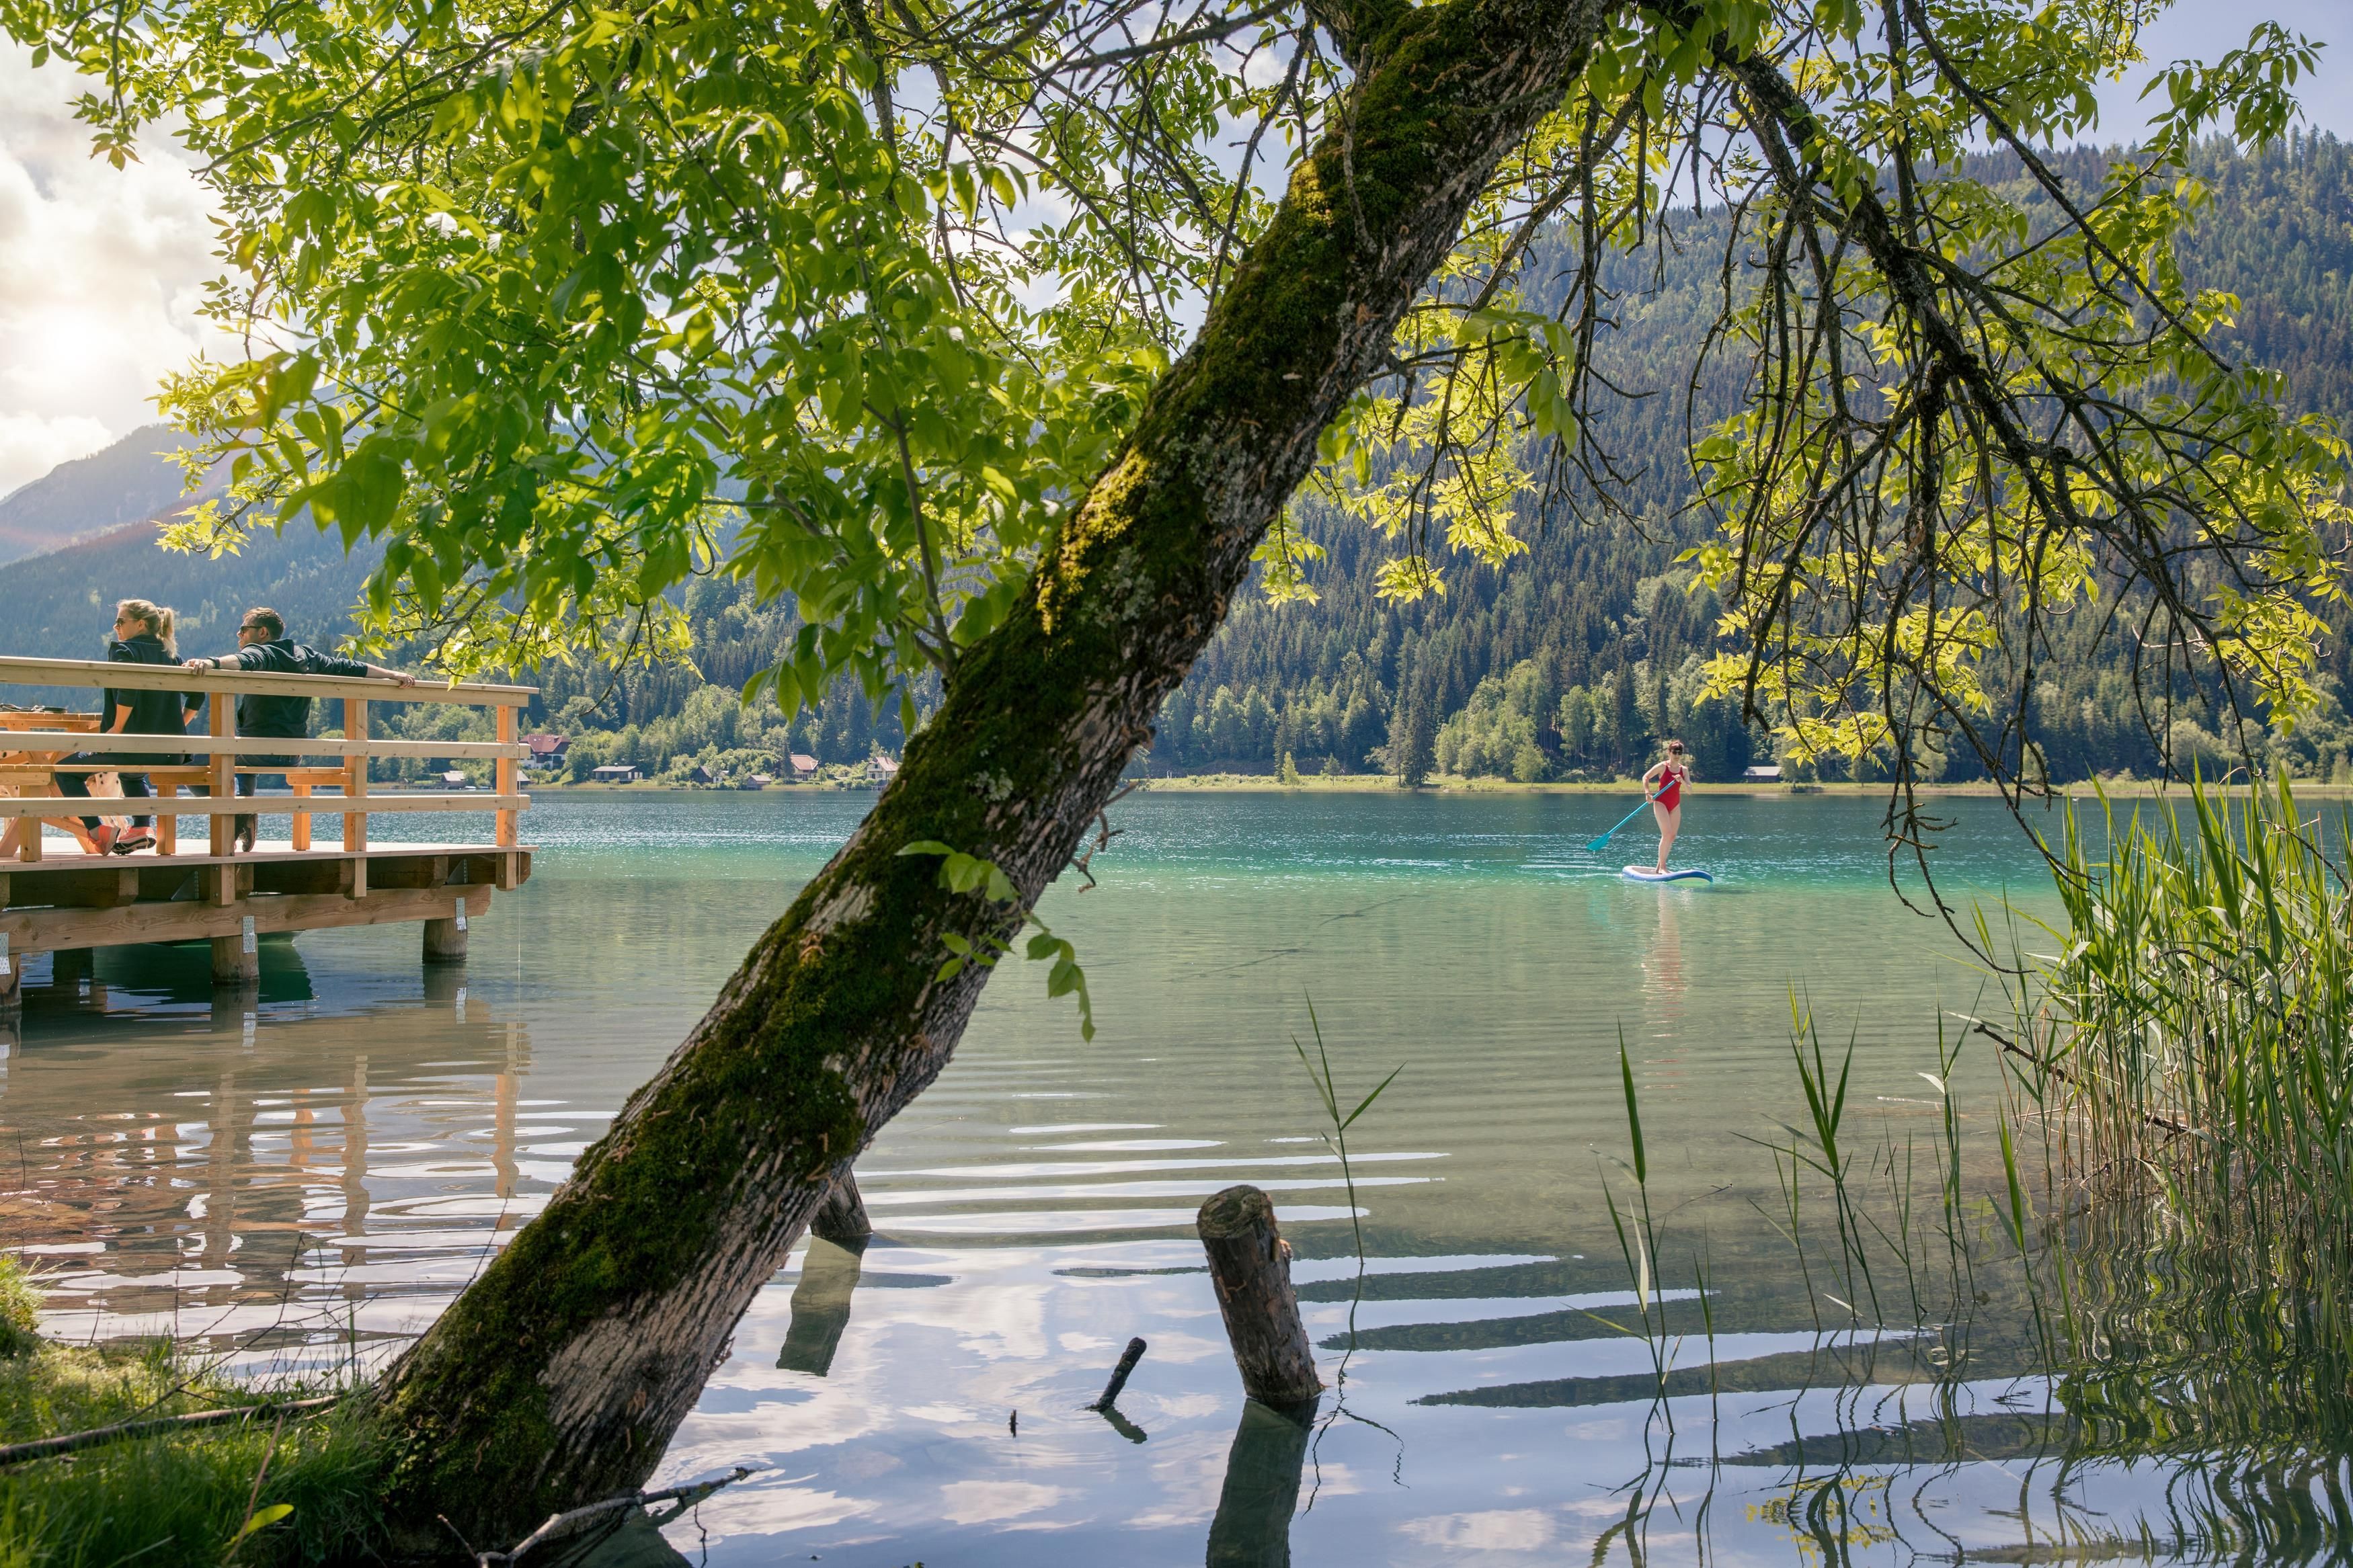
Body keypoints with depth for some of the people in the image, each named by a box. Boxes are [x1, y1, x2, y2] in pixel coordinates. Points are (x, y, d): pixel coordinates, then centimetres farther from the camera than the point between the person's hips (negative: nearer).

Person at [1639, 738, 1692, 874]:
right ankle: (1662, 867, -13)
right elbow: (1646, 777, 2)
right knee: (1666, 834, -17)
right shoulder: (1662, 767, -7)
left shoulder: (1684, 770, 5)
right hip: (1661, 803, -6)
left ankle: (1660, 865, 15)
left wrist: (1682, 781, -23)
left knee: (1673, 836, 4)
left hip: (1675, 805, 6)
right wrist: (1647, 792, -12)